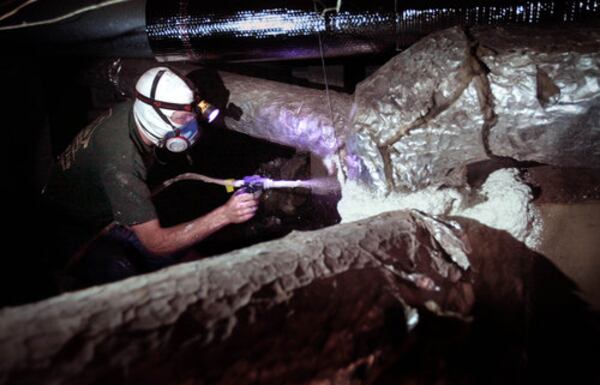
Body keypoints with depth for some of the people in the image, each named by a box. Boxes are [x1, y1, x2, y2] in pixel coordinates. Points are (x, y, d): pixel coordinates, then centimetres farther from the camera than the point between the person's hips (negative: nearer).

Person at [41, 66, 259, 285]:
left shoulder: (129, 111, -17)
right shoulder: (121, 163, -41)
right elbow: (155, 242, -39)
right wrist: (223, 215, -45)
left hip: (112, 214, 7)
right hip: (77, 230, -7)